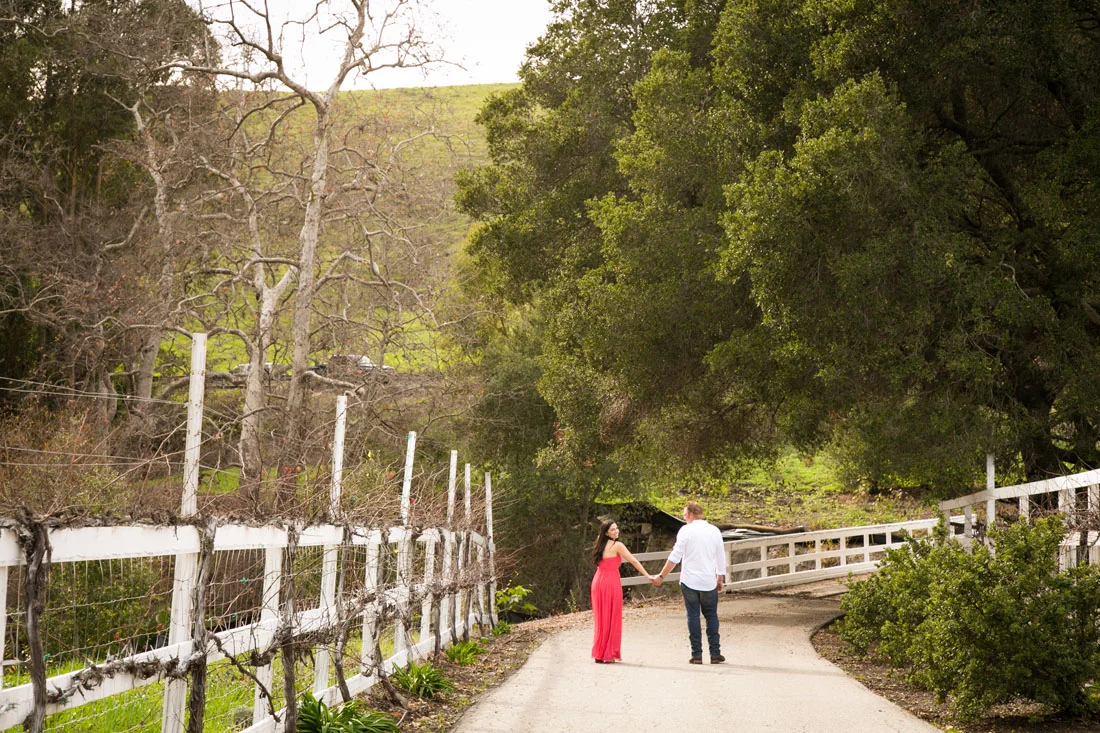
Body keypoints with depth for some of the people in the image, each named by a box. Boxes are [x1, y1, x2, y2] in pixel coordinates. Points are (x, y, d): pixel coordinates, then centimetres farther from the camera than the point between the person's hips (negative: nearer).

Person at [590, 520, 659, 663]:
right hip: (611, 581, -6)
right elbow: (634, 561, -8)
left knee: (601, 619, 12)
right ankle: (608, 655, 2)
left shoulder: (600, 546, 12)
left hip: (598, 581, 6)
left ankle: (598, 654, 14)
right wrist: (648, 576, -6)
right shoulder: (617, 545, -7)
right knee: (611, 619, 1)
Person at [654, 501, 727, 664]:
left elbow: (675, 556, -8)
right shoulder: (714, 530, 7)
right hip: (709, 581, 3)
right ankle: (715, 653, 7)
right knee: (711, 616, 10)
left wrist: (661, 576, -2)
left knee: (693, 616, 3)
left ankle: (696, 654, 1)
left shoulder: (686, 530, -5)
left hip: (689, 581, -3)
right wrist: (720, 579, 20)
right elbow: (721, 557, 11)